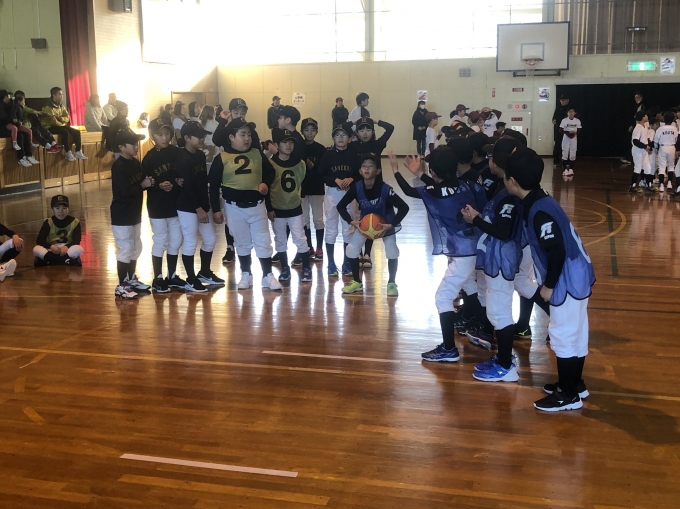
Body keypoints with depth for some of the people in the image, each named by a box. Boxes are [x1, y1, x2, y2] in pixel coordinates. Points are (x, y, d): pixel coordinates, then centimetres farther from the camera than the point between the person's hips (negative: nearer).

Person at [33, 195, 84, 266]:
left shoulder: (74, 222, -1)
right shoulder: (48, 223, 1)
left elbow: (76, 240, -10)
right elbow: (39, 240, -7)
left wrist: (67, 246, -32)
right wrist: (50, 246, -28)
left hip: (68, 250, -1)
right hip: (51, 251, 1)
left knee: (78, 249, -35)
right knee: (36, 249, -29)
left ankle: (49, 260, -26)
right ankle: (67, 260, -32)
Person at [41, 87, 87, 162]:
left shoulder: (61, 106, 9)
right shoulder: (48, 107, -15)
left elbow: (67, 118, 3)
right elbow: (53, 121, -21)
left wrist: (59, 118, -17)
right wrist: (63, 124, -10)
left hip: (60, 125, 8)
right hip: (50, 127, -8)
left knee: (76, 132, -8)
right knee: (65, 132, -33)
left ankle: (78, 152, -7)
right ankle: (68, 153, -28)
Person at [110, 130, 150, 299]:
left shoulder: (136, 163, 8)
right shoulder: (118, 166, -18)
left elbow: (141, 183, 14)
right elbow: (123, 191, -26)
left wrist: (149, 182, -8)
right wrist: (142, 185, -14)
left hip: (135, 213, 9)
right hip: (122, 215, -9)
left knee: (135, 248, 17)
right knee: (125, 249, -4)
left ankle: (131, 279, 31)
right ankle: (121, 286, 5)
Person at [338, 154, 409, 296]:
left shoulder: (385, 189, -32)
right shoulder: (356, 188, -25)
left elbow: (404, 207, -32)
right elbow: (340, 206, -14)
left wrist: (391, 225, -38)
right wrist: (351, 221, -27)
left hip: (385, 223, -3)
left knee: (392, 252, -17)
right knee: (351, 250, -6)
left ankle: (391, 283, 6)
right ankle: (357, 282, 14)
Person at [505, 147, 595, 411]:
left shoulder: (539, 211, -24)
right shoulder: (537, 203, 6)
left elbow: (557, 251, -26)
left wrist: (548, 285, -16)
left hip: (568, 279, -10)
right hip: (575, 276, 10)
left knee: (563, 335, 0)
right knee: (575, 332, 19)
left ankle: (568, 395, 11)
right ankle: (575, 384, 33)